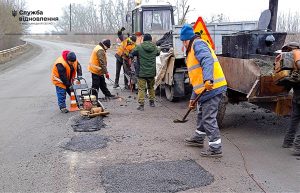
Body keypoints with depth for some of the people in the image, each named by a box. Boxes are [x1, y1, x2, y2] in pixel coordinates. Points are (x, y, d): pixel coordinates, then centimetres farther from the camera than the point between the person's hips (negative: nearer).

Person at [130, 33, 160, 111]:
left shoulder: (139, 47, -10)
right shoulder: (154, 47, 1)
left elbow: (131, 55, -2)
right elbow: (158, 53, 20)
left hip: (141, 72, -4)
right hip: (151, 72, 4)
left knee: (141, 88, 0)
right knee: (151, 87, 21)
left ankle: (141, 105, -4)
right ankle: (152, 102, 31)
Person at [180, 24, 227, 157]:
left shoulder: (198, 44, -7)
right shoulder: (192, 50, 25)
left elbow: (207, 60, -28)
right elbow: (197, 79, 28)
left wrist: (208, 79, -42)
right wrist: (193, 98, 28)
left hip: (212, 88, -11)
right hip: (205, 90, 11)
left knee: (209, 119, -6)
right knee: (201, 114, 25)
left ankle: (215, 149, 3)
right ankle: (199, 138, 44)